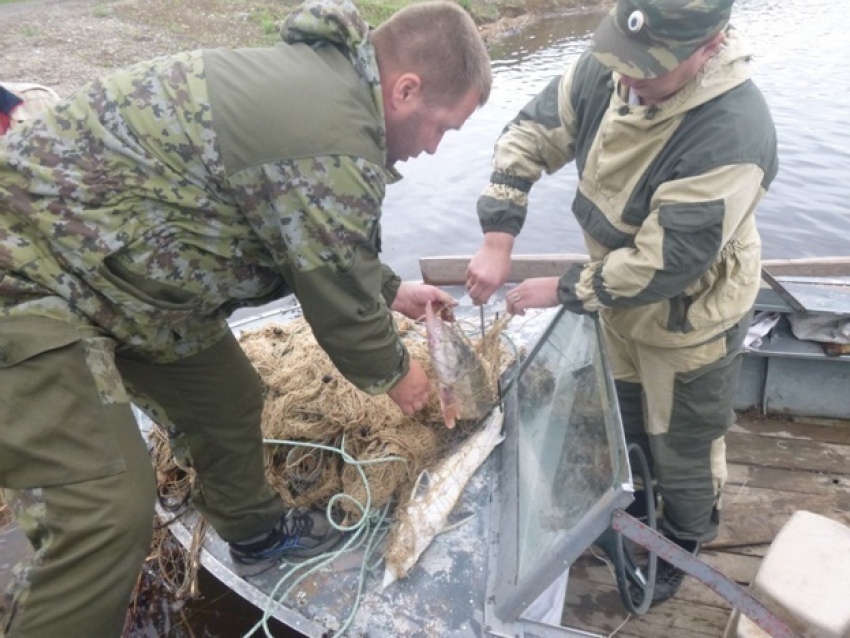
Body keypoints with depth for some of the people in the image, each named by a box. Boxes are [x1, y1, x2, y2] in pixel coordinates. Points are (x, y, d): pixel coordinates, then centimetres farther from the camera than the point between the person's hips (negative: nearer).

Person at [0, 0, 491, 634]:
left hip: (74, 239, 10)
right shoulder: (337, 145, -27)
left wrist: (391, 290, 26)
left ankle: (258, 533, 42)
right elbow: (340, 299, -14)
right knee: (111, 511, -13)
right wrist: (394, 373, 5)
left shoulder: (325, 73, 4)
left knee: (229, 398, 17)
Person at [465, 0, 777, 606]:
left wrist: (563, 290, -20)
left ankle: (683, 546, 49)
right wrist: (497, 243, -18)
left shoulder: (732, 136, -36)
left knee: (682, 446, 17)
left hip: (690, 321, -6)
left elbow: (663, 266, -31)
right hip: (619, 297, 7)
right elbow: (528, 136, -9)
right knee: (623, 423, 28)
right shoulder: (608, 69, -17)